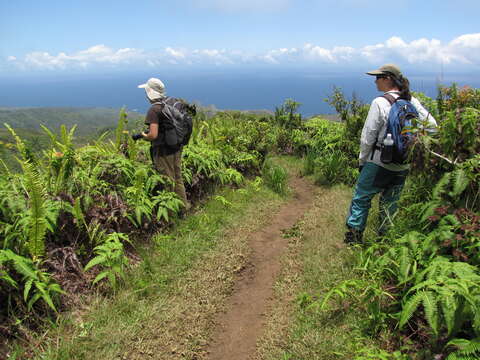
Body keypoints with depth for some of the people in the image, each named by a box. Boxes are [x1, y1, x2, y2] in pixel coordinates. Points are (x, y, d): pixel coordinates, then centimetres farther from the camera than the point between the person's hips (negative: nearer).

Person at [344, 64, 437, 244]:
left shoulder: (380, 102, -15)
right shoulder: (412, 102, 3)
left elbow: (368, 137, -14)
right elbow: (432, 125, 7)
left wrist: (362, 160, -2)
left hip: (379, 163, -6)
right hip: (403, 166, 6)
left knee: (361, 198, 9)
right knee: (390, 203, 18)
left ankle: (353, 236, 15)